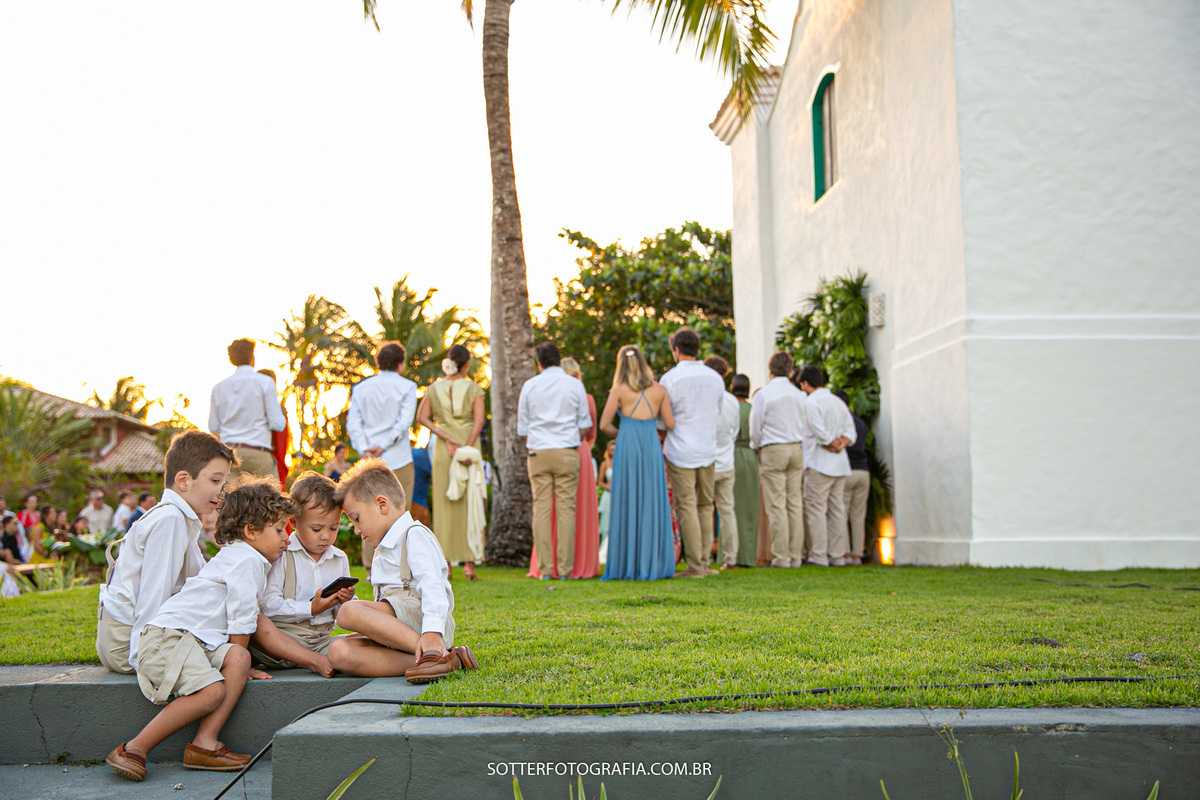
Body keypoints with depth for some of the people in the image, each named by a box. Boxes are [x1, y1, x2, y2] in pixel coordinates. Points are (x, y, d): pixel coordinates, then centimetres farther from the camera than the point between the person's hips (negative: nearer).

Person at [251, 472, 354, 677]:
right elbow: (268, 604, -13)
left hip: (322, 640, 3)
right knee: (255, 621, -36)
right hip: (282, 636, -3)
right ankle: (316, 661, -36)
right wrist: (311, 609, -17)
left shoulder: (340, 559, 15)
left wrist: (347, 602, -4)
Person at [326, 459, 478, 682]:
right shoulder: (386, 549, 32)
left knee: (348, 612, -30)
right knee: (339, 652, -17)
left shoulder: (414, 535, 0)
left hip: (418, 618, -9)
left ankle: (437, 653, -31)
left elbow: (431, 584, -16)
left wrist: (432, 632, -30)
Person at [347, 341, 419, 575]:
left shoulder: (361, 388, 10)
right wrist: (383, 447, -12)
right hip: (399, 460, -3)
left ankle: (371, 569, 7)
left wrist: (364, 449, -7)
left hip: (370, 461, 3)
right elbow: (404, 422, -11)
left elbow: (353, 423, 1)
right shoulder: (406, 387, -1)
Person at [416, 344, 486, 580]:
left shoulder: (434, 388, 5)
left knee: (444, 505, 6)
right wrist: (468, 448, -15)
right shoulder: (474, 388, -2)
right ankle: (468, 562, -2)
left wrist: (446, 437, -8)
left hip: (442, 449, 2)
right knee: (469, 504, 3)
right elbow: (479, 421, -12)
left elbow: (422, 417, -3)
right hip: (469, 445, -2)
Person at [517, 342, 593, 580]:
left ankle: (545, 569, 0)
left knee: (541, 509, 1)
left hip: (538, 453, 1)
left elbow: (522, 428, 9)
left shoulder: (530, 386, 6)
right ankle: (565, 569, -3)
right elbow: (585, 426, 6)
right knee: (566, 509, -1)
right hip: (567, 453, -1)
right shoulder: (574, 385, 4)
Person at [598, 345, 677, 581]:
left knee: (627, 505, 2)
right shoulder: (659, 390, 5)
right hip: (652, 448, 2)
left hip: (627, 447, -2)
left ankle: (627, 565, 2)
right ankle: (652, 564, 7)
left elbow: (604, 425, -2)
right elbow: (670, 424, 4)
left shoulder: (619, 390, -1)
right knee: (652, 504, 6)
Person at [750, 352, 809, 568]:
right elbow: (804, 427, 13)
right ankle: (796, 556, 6)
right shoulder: (799, 395, 8)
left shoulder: (763, 394, -7)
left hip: (772, 451, -5)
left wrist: (757, 447, 14)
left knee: (776, 505, -4)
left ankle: (781, 556, -6)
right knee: (795, 504, 6)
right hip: (796, 449, 5)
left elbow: (755, 429, -3)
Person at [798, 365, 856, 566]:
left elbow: (820, 434, -19)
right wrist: (841, 443, -5)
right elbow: (850, 432, 10)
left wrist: (833, 445, -4)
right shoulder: (839, 403, 16)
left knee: (816, 508, -4)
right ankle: (838, 555, 9)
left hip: (819, 464, -8)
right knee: (836, 509, 9)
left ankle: (819, 555, -7)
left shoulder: (811, 403, -9)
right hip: (840, 465, 8)